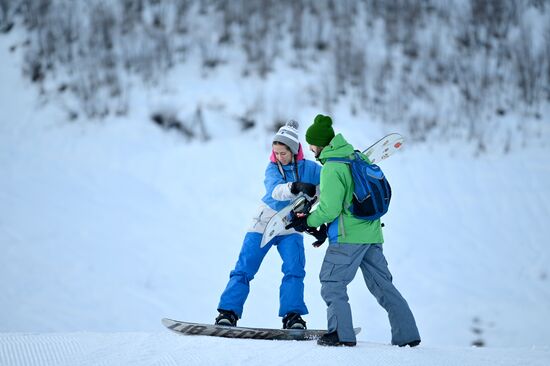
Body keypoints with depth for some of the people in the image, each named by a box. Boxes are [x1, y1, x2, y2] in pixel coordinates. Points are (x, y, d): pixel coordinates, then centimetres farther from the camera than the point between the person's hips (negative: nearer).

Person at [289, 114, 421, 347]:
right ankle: (406, 334, 11)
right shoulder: (356, 157, 10)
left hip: (348, 236, -8)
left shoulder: (332, 168, -15)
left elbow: (329, 209, -17)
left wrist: (308, 222, 0)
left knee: (332, 283, 2)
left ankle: (341, 333, -6)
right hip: (372, 233, 8)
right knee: (382, 284, 12)